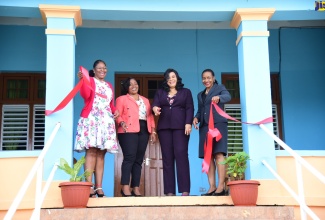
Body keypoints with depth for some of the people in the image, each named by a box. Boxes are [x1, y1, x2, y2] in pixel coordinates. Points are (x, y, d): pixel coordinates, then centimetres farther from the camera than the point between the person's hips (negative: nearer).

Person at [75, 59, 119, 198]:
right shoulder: (89, 80, 7)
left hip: (107, 120, 6)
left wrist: (115, 110, 4)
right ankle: (89, 187, -18)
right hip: (91, 118, -5)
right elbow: (85, 95, -13)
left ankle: (99, 188, 1)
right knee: (91, 151, -14)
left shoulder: (109, 86, 24)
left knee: (101, 154, 2)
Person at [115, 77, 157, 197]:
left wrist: (153, 131, 8)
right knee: (129, 157, -16)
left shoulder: (145, 100, 25)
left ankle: (136, 188, 4)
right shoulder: (122, 99, 10)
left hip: (143, 131, 5)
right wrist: (122, 122, -21)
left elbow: (150, 116, 19)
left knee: (139, 160, 3)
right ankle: (125, 187, -17)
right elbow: (117, 115, -1)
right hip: (129, 131, -5)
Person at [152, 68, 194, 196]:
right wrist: (155, 109, -21)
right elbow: (155, 105, 4)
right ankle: (169, 191, -2)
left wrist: (188, 123, -12)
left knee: (181, 155, -13)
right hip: (164, 127, 3)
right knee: (167, 157, -1)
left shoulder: (186, 92, 14)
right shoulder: (160, 92, 19)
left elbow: (189, 109, 3)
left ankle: (185, 189, -15)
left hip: (180, 127, -3)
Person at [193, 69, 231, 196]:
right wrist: (196, 118, 0)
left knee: (218, 154, -16)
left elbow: (228, 96, -12)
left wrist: (218, 97, -34)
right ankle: (212, 187, -4)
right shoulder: (200, 95, 25)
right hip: (204, 127, 6)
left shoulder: (220, 88, 9)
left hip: (218, 124, -6)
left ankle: (221, 187, -21)